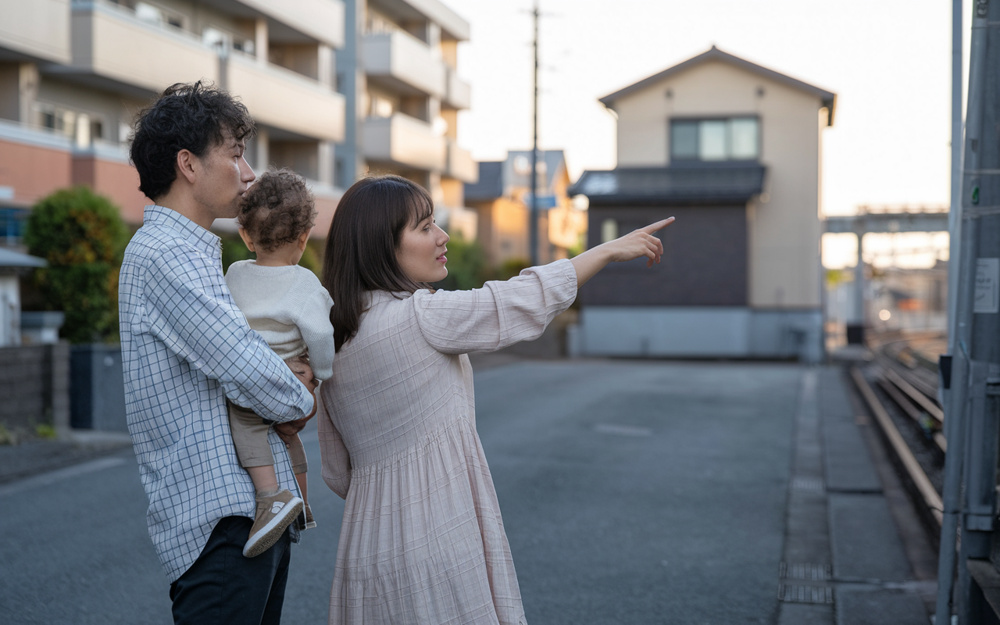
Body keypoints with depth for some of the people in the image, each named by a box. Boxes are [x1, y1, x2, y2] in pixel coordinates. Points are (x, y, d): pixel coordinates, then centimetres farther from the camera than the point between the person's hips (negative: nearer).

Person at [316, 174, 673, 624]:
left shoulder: (332, 342, 8)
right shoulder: (420, 315, -15)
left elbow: (338, 474, 13)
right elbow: (526, 301, -6)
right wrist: (612, 248, 5)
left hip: (368, 546, 8)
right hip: (433, 548, -8)